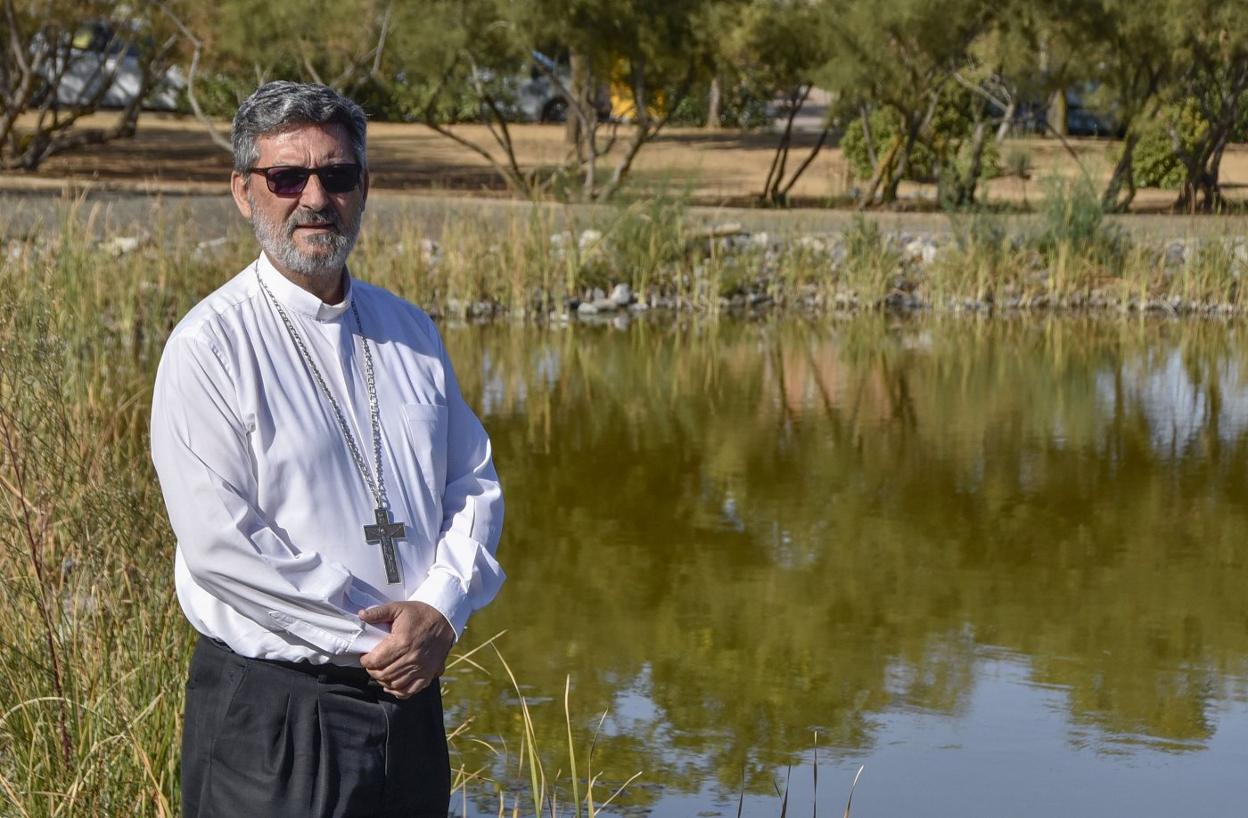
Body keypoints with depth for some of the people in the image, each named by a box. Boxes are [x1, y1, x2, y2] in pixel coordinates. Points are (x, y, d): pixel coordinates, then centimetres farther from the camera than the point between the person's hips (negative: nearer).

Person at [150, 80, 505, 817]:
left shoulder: (409, 331, 11)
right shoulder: (212, 346, -9)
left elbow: (475, 486, 11)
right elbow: (220, 546, -16)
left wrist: (440, 612, -8)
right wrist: (378, 637, -14)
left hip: (410, 698, 6)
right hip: (272, 715, -6)